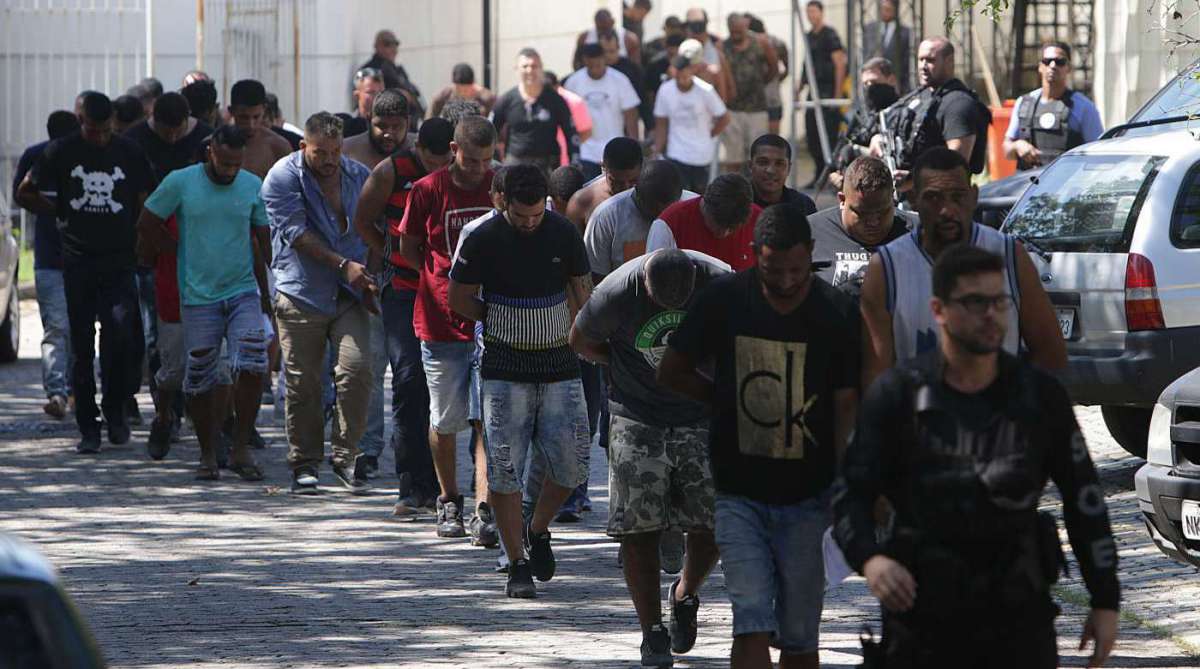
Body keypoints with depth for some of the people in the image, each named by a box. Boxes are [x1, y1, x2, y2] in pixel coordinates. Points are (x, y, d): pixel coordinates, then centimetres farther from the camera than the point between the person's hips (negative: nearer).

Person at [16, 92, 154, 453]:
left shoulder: (129, 153, 3)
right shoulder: (61, 152, 1)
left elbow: (147, 204, 11)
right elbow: (25, 194, 10)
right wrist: (62, 212, 3)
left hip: (119, 261, 0)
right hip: (78, 261, 0)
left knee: (121, 332, -17)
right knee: (82, 345, 1)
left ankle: (115, 409, 3)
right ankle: (88, 427, 6)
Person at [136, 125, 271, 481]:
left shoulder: (253, 186, 4)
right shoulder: (180, 182, -3)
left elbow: (265, 242, 10)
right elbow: (148, 223, 7)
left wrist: (267, 294, 8)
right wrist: (177, 251, 6)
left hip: (243, 291, 1)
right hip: (198, 297, -1)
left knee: (252, 365, -17)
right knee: (200, 382, 1)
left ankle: (241, 449, -8)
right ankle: (208, 455, 15)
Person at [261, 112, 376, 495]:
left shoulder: (359, 176, 11)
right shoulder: (283, 178, -4)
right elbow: (298, 234, -12)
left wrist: (368, 280, 9)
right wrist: (343, 265, -18)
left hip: (349, 295, 3)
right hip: (302, 294, -3)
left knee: (356, 369, -12)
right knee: (302, 384, 1)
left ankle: (346, 456, -1)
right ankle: (304, 464, 12)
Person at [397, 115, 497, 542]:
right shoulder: (428, 191, -2)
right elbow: (408, 247, 9)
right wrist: (447, 279, 1)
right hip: (441, 322, 0)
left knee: (486, 419, -9)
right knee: (445, 420, 9)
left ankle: (485, 509, -13)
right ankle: (449, 502, 26)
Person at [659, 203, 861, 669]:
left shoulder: (837, 314, -5)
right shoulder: (724, 300, -3)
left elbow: (846, 407, -4)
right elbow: (672, 373, 10)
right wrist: (727, 402, 4)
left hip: (806, 498, 0)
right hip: (739, 493, 0)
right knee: (752, 624, -12)